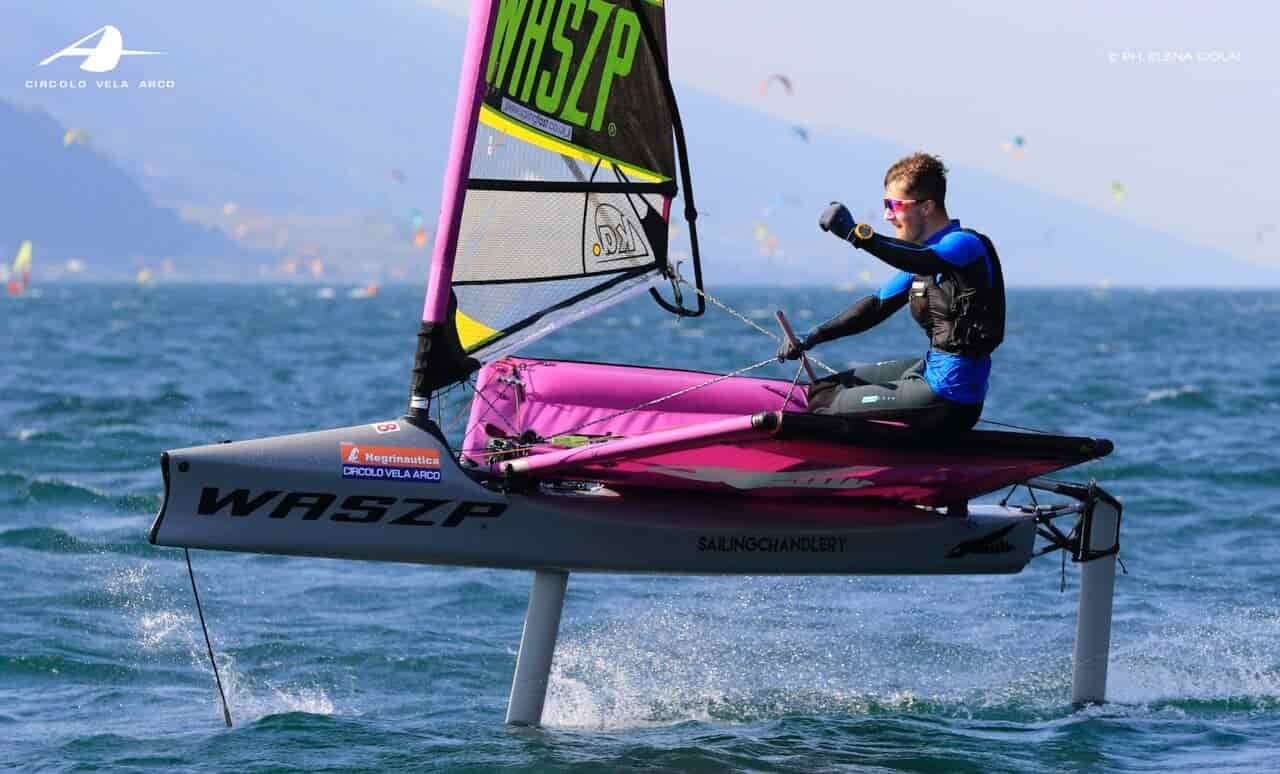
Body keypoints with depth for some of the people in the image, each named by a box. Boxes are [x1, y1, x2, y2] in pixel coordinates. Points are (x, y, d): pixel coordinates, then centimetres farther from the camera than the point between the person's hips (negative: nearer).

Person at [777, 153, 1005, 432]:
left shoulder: (966, 244, -16)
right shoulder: (926, 252, 15)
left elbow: (919, 262, -37)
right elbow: (879, 306, 19)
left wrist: (856, 233, -48)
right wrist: (813, 337, 10)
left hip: (950, 396, -10)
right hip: (933, 370, 10)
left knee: (823, 409, -5)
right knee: (825, 389, 19)